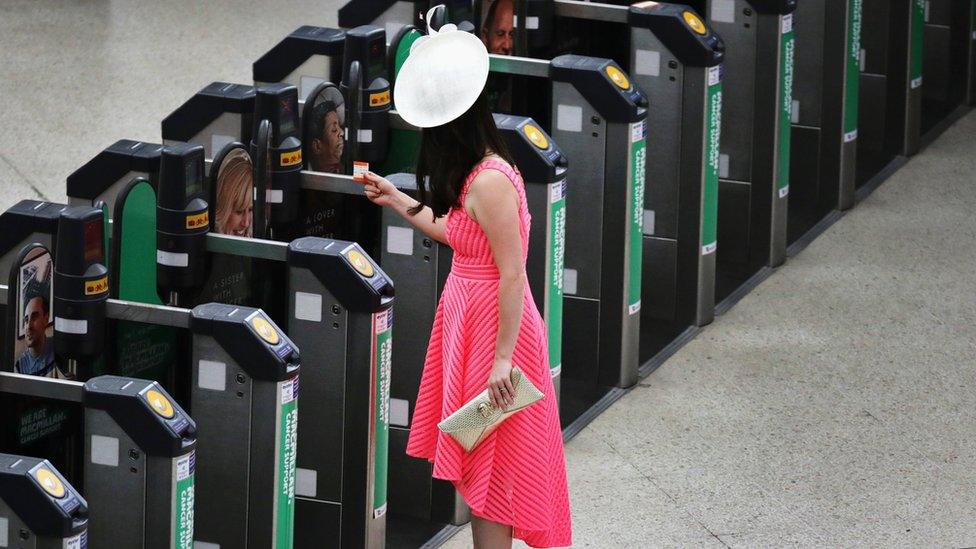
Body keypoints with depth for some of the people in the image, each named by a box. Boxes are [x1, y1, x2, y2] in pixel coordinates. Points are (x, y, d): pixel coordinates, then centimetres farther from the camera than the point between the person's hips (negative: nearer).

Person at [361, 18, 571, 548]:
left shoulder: (490, 183, -23)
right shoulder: (482, 172, 5)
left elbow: (513, 276, -23)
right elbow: (458, 234, 21)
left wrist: (503, 359, -22)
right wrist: (395, 200, 29)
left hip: (493, 328, -9)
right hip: (470, 319, 9)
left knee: (489, 469, 1)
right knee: (479, 464, 16)